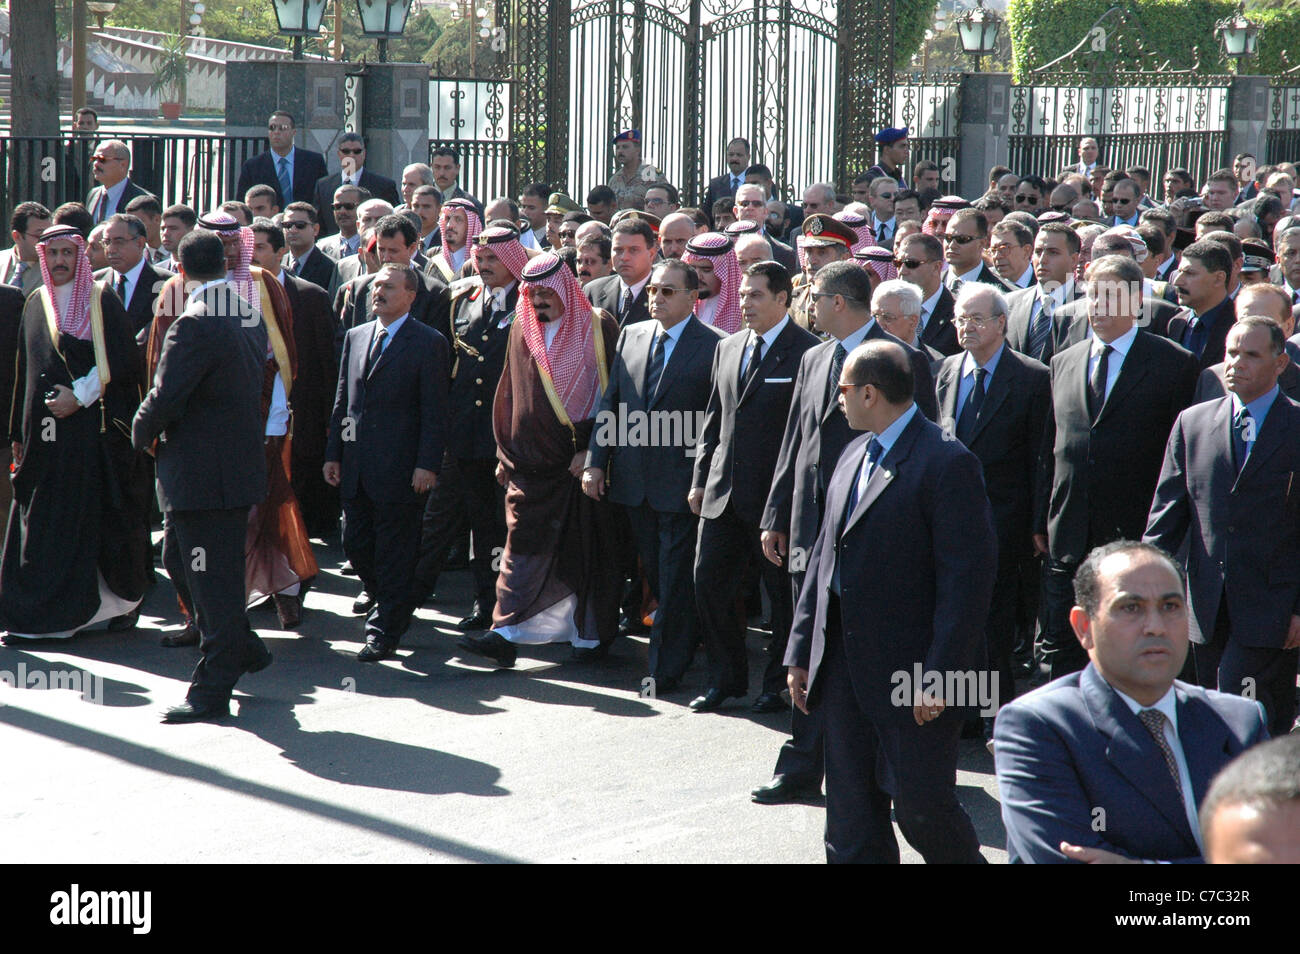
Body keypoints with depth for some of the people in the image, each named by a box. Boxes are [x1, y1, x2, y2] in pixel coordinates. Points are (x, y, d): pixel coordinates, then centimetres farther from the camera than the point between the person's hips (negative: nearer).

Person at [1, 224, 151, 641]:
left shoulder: (102, 301, -1)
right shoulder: (36, 304, 12)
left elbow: (121, 361, -8)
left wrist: (79, 395, -15)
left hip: (94, 429, -4)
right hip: (46, 433, 4)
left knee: (98, 519, -2)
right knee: (41, 524, 1)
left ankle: (122, 599, 9)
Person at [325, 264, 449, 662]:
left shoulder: (428, 343, -5)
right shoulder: (356, 337, 13)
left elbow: (434, 412, -9)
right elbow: (343, 400, 16)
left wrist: (427, 464, -15)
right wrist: (333, 452, 11)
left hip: (399, 465, -6)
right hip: (356, 465, 6)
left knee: (394, 551, 0)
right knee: (355, 543, 10)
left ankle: (384, 631, 9)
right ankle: (394, 606, 31)